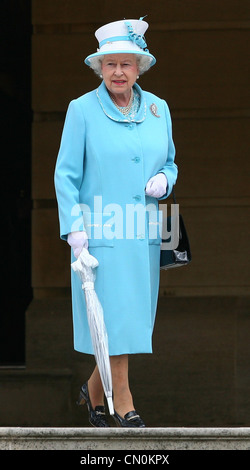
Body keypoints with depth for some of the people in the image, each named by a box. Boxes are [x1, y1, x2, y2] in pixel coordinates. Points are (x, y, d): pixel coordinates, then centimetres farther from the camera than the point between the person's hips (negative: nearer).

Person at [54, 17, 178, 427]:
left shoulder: (158, 109, 11)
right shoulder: (82, 110, -2)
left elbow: (170, 162, 22)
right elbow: (66, 174, -2)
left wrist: (164, 180, -2)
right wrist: (74, 227, -11)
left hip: (145, 234, 5)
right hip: (100, 233, -5)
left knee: (133, 317, 7)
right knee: (113, 316, -7)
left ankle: (94, 390, 26)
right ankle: (124, 406, -1)